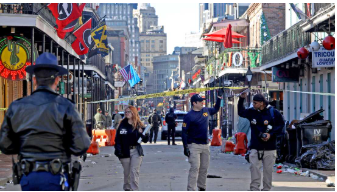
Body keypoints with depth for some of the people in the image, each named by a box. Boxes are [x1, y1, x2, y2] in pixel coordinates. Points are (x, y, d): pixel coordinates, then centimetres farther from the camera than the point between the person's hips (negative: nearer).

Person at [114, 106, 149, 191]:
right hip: (125, 152, 2)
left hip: (136, 152, -2)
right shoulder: (122, 124, 3)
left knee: (134, 171, -8)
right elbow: (118, 138, 3)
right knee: (127, 172, 11)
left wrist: (141, 134, -21)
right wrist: (118, 150, -7)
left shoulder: (139, 125, -1)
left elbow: (145, 140, -1)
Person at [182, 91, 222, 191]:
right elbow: (184, 132, -11)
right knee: (195, 168, -14)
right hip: (194, 145, -6)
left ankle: (202, 188, 25)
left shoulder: (206, 110, 9)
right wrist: (185, 147, -16)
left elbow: (216, 109, 30)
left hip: (205, 145, 6)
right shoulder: (189, 116, -10)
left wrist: (219, 97, 22)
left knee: (204, 168, 12)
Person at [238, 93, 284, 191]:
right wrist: (241, 99, 11)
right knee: (254, 167, -11)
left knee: (268, 170, 4)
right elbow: (241, 112, 24)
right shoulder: (251, 112, 6)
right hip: (255, 148, 2)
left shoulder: (273, 112, -4)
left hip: (269, 149, -2)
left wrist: (271, 134, -13)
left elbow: (281, 126, 0)